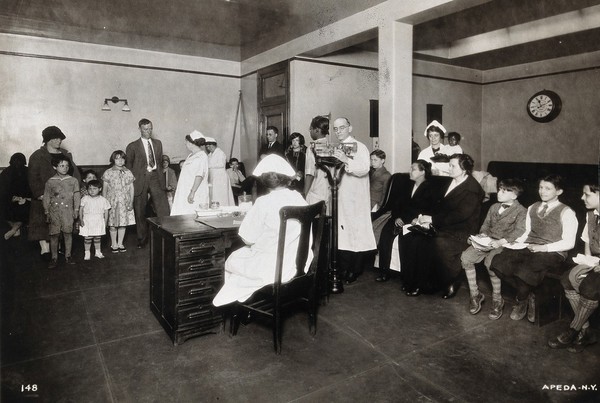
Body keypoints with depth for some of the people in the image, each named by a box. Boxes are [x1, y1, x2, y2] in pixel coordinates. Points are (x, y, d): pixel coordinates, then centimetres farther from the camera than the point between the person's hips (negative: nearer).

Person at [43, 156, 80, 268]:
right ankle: (54, 258, 11)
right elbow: (46, 198, 7)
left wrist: (76, 209, 1)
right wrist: (47, 212, 2)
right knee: (54, 235, 1)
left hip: (68, 211, 0)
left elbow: (76, 196, 6)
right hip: (54, 211, 0)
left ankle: (67, 256, 16)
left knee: (68, 234, 4)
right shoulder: (50, 182, 3)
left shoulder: (73, 181, 5)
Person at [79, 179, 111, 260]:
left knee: (98, 238, 9)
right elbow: (81, 209, 1)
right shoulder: (84, 199, -2)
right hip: (87, 222, -1)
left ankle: (98, 252, 23)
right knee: (87, 238, 1)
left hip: (99, 222, 1)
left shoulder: (103, 200, 0)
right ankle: (87, 253, 14)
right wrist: (80, 219, -7)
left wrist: (105, 222, 3)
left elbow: (106, 212, 4)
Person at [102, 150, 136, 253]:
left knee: (123, 223, 6)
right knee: (112, 224, 2)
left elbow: (131, 189, 5)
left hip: (125, 202, 2)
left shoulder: (128, 173, 4)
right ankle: (114, 244, 16)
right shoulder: (108, 173, 0)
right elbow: (104, 189, 3)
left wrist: (131, 202, -1)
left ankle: (120, 243, 19)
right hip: (112, 201, -2)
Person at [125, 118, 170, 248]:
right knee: (140, 211, 4)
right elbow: (128, 165, 7)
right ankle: (142, 239, 18)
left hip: (155, 177, 2)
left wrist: (158, 172, 10)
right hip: (140, 179, -2)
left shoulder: (158, 143, 14)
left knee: (163, 207, -9)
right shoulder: (132, 146, 3)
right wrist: (134, 179, 1)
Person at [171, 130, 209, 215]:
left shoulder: (202, 156, -12)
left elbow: (199, 176, -21)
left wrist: (192, 192, -26)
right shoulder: (191, 156, 17)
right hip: (184, 194, 9)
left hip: (196, 196, -9)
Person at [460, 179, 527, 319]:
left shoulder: (521, 211, -1)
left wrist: (500, 242, -28)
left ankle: (497, 300, -15)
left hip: (504, 244, -6)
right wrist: (483, 235, -3)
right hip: (488, 241, 6)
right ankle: (475, 294, -6)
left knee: (490, 261, -36)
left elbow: (518, 232, -14)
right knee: (465, 257, -20)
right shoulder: (494, 207, 20)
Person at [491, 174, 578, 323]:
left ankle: (521, 302, -2)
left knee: (524, 270, -36)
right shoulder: (532, 208, 21)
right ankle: (529, 296, -5)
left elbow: (569, 243, -5)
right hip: (528, 247, 6)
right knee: (498, 262, -26)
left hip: (552, 252, -5)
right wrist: (517, 242, 1)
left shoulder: (566, 213, 2)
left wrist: (543, 247, -18)